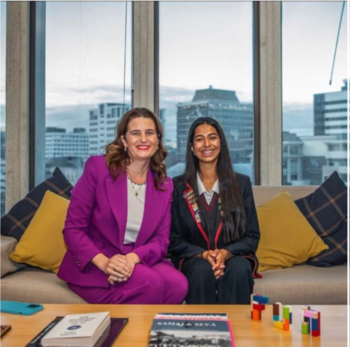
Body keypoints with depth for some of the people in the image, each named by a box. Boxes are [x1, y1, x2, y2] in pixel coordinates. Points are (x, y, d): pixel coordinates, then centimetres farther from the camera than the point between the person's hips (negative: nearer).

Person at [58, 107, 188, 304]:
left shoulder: (165, 185, 6)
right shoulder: (98, 167, -6)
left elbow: (162, 240, 0)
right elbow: (73, 229, -8)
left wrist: (132, 258, -22)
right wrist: (104, 262, -24)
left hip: (140, 262, 4)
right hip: (92, 267, -3)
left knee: (178, 284, -26)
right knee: (151, 284, -30)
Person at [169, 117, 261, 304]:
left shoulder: (241, 183, 6)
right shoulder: (178, 187, 4)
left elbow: (252, 236, 3)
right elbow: (174, 240, 2)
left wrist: (226, 253, -17)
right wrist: (203, 254, -16)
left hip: (234, 256, 1)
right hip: (193, 259, 0)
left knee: (238, 269, -33)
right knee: (203, 271, -34)